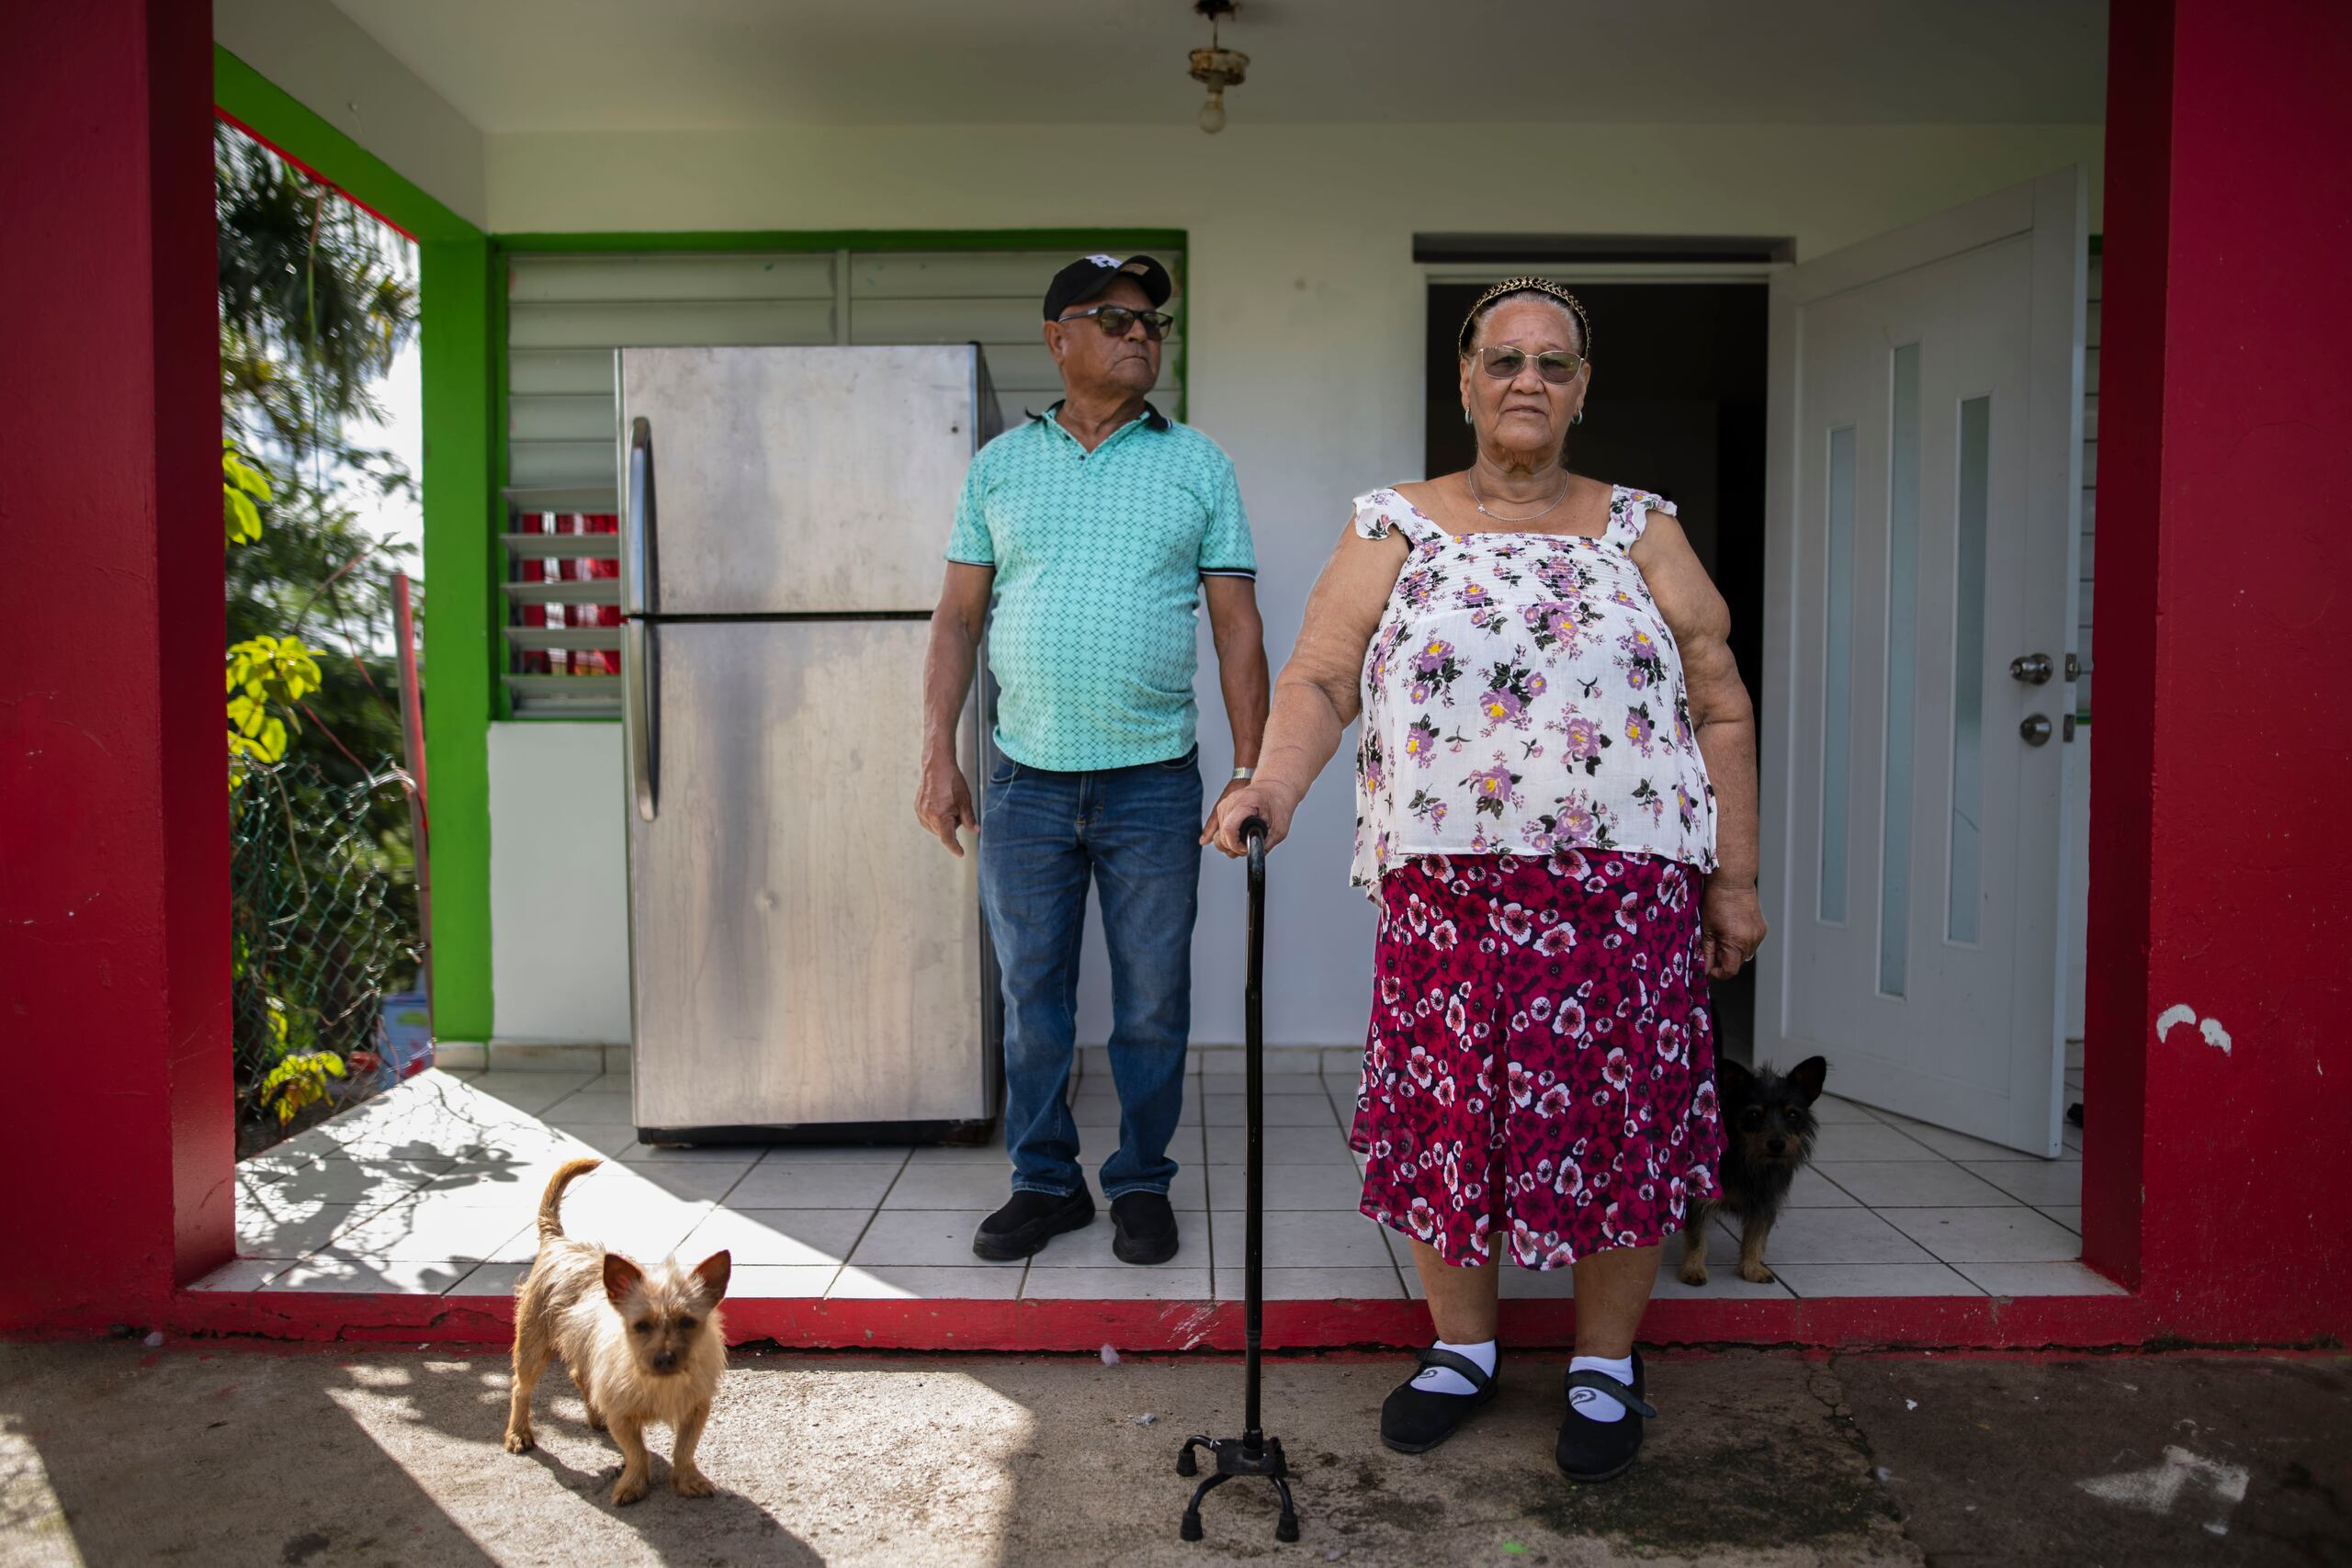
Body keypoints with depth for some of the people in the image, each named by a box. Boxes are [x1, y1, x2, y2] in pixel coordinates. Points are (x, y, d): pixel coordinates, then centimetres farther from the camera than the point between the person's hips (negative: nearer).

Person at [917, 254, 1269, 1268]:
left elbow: (1237, 628, 3)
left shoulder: (1198, 465, 5)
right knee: (1031, 999, 9)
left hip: (1155, 782, -1)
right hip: (1026, 780, 1)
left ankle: (1142, 1184, 23)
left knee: (1153, 1004, 7)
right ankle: (1045, 1181, 25)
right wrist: (938, 755, 1)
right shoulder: (1001, 464, 9)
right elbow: (957, 619, 9)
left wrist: (1249, 772, -3)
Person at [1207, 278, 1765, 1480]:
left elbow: (1721, 714, 10)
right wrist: (1274, 784, -23)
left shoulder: (1641, 533, 10)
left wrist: (1736, 880, 5)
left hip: (1624, 893, 1)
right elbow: (1318, 680, -3)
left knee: (1615, 1116, 4)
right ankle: (1461, 1346, 28)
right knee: (1447, 1113, 5)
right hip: (1447, 890, 0)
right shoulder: (1394, 529, 8)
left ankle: (1605, 1364, 25)